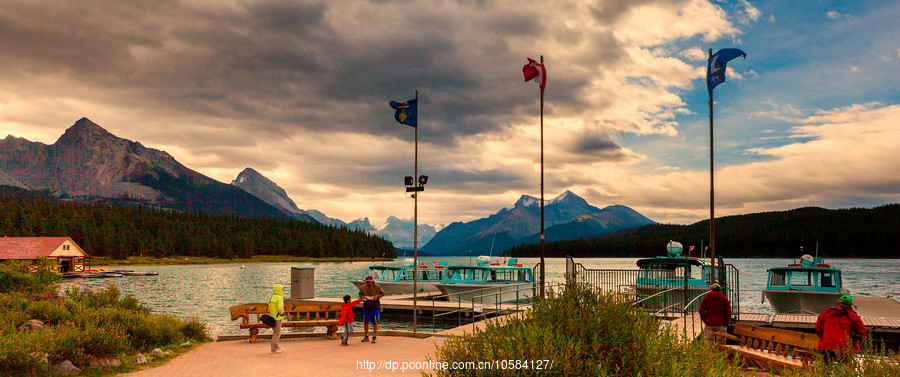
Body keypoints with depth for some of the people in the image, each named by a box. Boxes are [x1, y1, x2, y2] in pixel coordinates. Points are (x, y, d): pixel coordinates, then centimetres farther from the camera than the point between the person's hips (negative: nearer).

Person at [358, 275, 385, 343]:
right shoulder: (363, 287, -3)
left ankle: (374, 337, 9)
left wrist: (377, 296, -18)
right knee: (365, 322, 8)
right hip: (366, 307, 3)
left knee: (375, 322, -1)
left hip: (375, 307, -3)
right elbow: (360, 295, 10)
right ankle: (366, 337, 22)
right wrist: (363, 297, -11)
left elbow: (382, 293, 1)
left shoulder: (377, 287, -9)